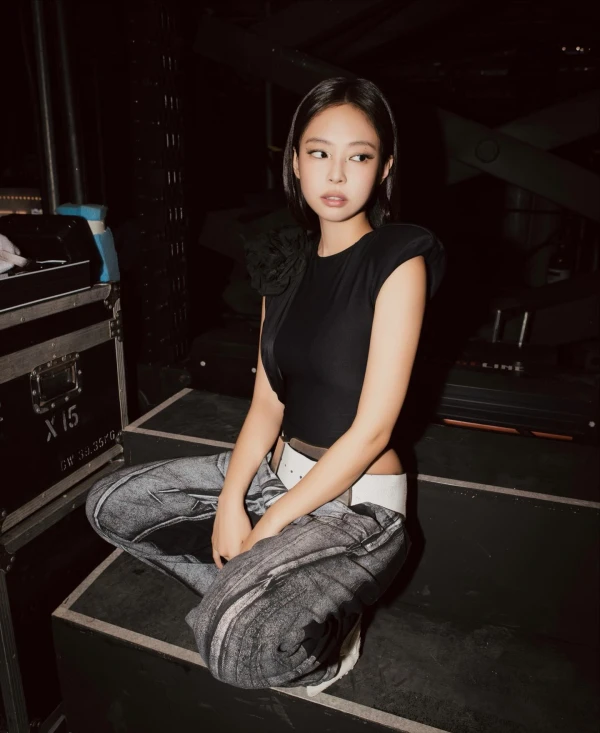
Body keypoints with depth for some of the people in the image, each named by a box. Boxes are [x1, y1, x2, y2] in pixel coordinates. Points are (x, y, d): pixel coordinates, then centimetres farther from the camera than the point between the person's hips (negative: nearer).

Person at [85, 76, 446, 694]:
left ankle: (329, 631, 5)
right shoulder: (286, 262, 5)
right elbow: (267, 402, 2)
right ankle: (261, 597, 5)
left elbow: (372, 428, -20)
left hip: (358, 501, -6)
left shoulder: (399, 261, -15)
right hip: (279, 469, 7)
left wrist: (268, 527, -16)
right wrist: (230, 500, -12)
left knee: (237, 643, -29)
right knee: (111, 504, 2)